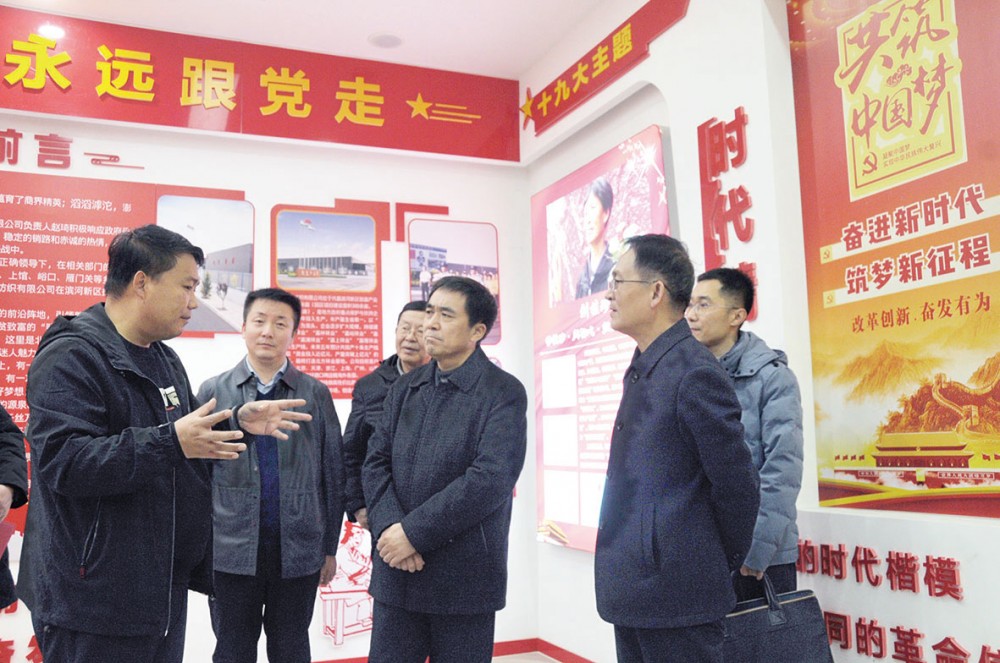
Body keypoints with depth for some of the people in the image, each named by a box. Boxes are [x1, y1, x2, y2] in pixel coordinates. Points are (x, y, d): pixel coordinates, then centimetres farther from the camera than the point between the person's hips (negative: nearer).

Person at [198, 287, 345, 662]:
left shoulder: (316, 395, 3)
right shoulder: (213, 391, 3)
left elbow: (333, 476, 4)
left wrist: (330, 548, 4)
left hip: (299, 552, 0)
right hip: (231, 552, 0)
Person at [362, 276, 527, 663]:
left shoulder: (504, 393, -7)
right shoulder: (404, 388, 11)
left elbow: (491, 479, -18)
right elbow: (376, 463, 5)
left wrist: (414, 532, -17)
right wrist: (389, 528, -13)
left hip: (464, 577, -4)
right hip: (397, 571, 4)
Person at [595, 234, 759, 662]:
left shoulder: (695, 373, -18)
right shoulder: (641, 370, 11)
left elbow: (735, 484, -15)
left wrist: (727, 561, -1)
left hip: (676, 596, -9)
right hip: (633, 594, 9)